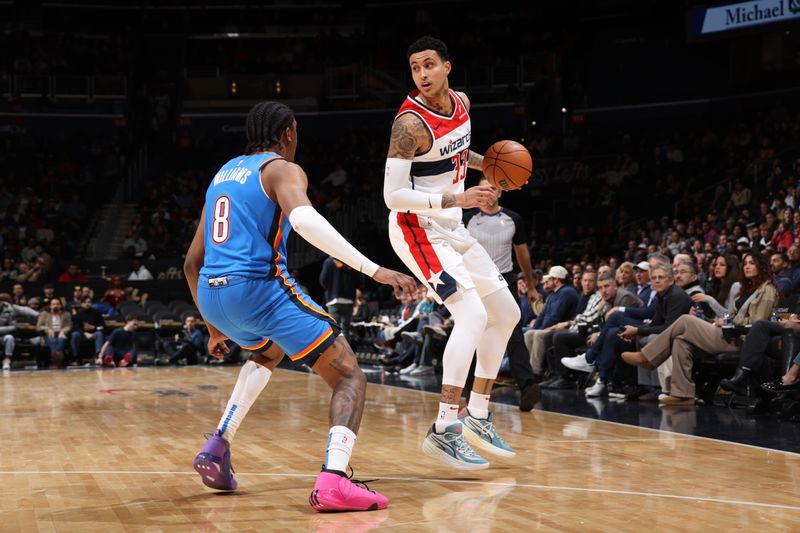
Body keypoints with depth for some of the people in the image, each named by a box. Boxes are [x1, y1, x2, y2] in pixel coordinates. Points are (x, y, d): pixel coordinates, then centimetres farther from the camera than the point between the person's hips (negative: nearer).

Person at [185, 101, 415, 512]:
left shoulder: (223, 174, 24)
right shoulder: (282, 169, 2)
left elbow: (192, 263, 26)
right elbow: (304, 219, -23)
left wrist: (214, 327, 35)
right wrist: (372, 269, -26)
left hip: (211, 295, 8)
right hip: (258, 288, -8)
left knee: (269, 352, 39)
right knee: (350, 377, -2)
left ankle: (217, 447, 26)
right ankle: (332, 481, -26)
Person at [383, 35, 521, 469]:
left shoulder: (461, 102, 3)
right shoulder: (410, 123, -22)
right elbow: (393, 195, -25)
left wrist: (489, 165, 10)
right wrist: (457, 199, -32)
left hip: (451, 228, 9)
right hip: (417, 228, -9)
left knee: (507, 314, 13)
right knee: (472, 316, -24)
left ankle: (477, 416, 20)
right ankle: (444, 429, -22)